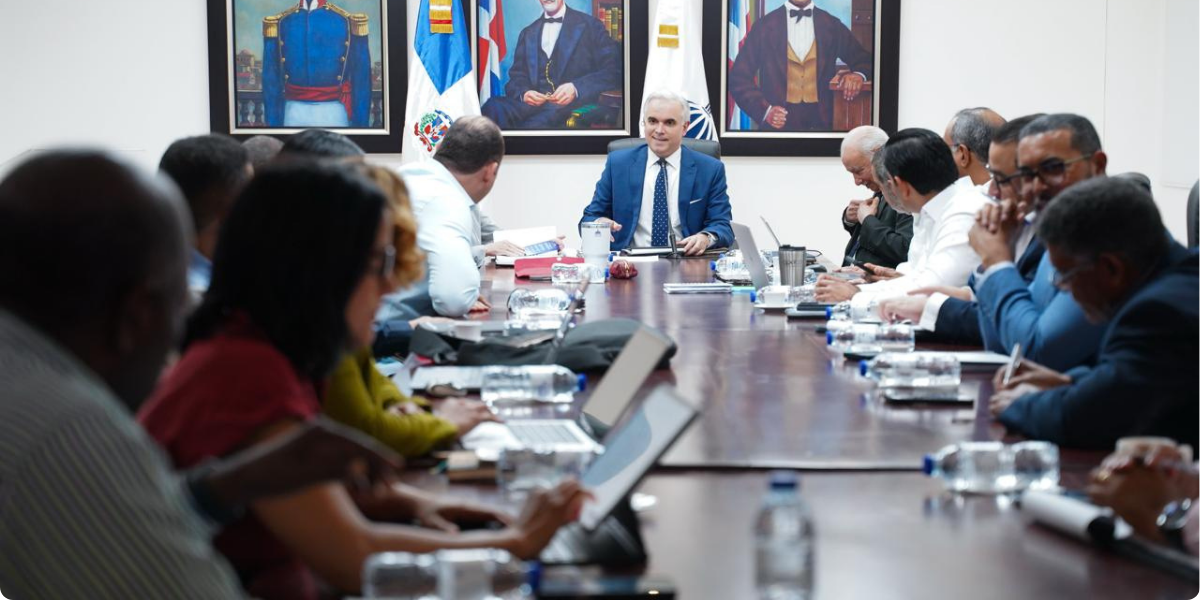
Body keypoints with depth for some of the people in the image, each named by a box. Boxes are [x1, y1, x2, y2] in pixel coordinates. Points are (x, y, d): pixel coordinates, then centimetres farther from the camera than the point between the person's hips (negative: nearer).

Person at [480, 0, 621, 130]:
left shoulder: (590, 25, 11)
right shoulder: (527, 34, 24)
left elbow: (613, 72, 1)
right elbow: (516, 78, 17)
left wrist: (576, 88, -15)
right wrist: (523, 93, -8)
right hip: (534, 102, 4)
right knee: (494, 106, -31)